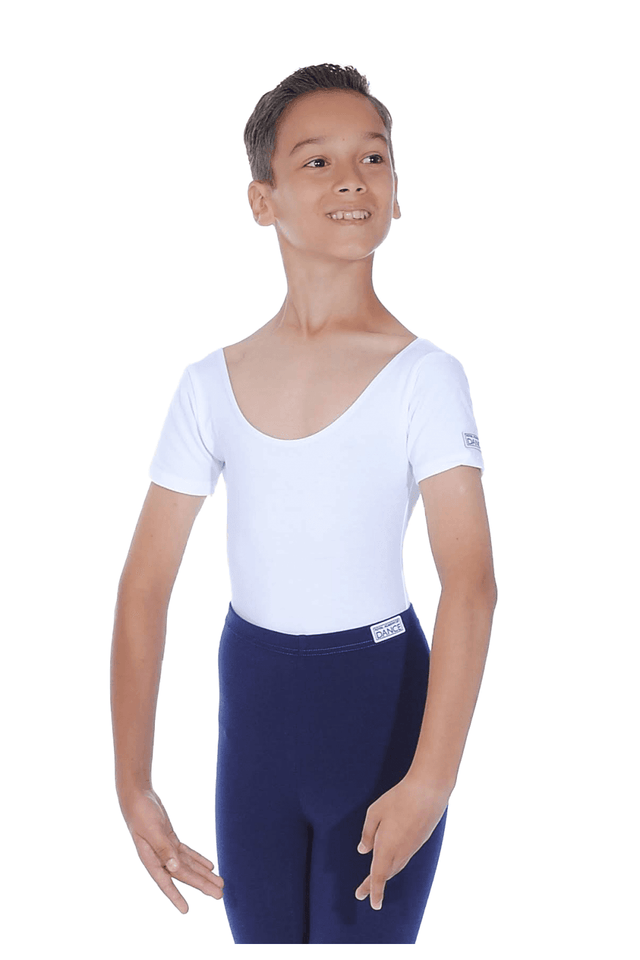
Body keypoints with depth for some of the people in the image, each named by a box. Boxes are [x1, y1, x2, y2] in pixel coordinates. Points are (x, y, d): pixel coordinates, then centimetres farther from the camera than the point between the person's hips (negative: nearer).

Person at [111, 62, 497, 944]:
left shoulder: (423, 377, -12)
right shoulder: (211, 385, -1)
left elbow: (471, 581, -23)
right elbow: (146, 582, -1)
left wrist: (431, 781, -33)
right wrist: (132, 781, -7)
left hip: (380, 702, -4)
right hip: (252, 704, 4)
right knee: (262, 936, 17)